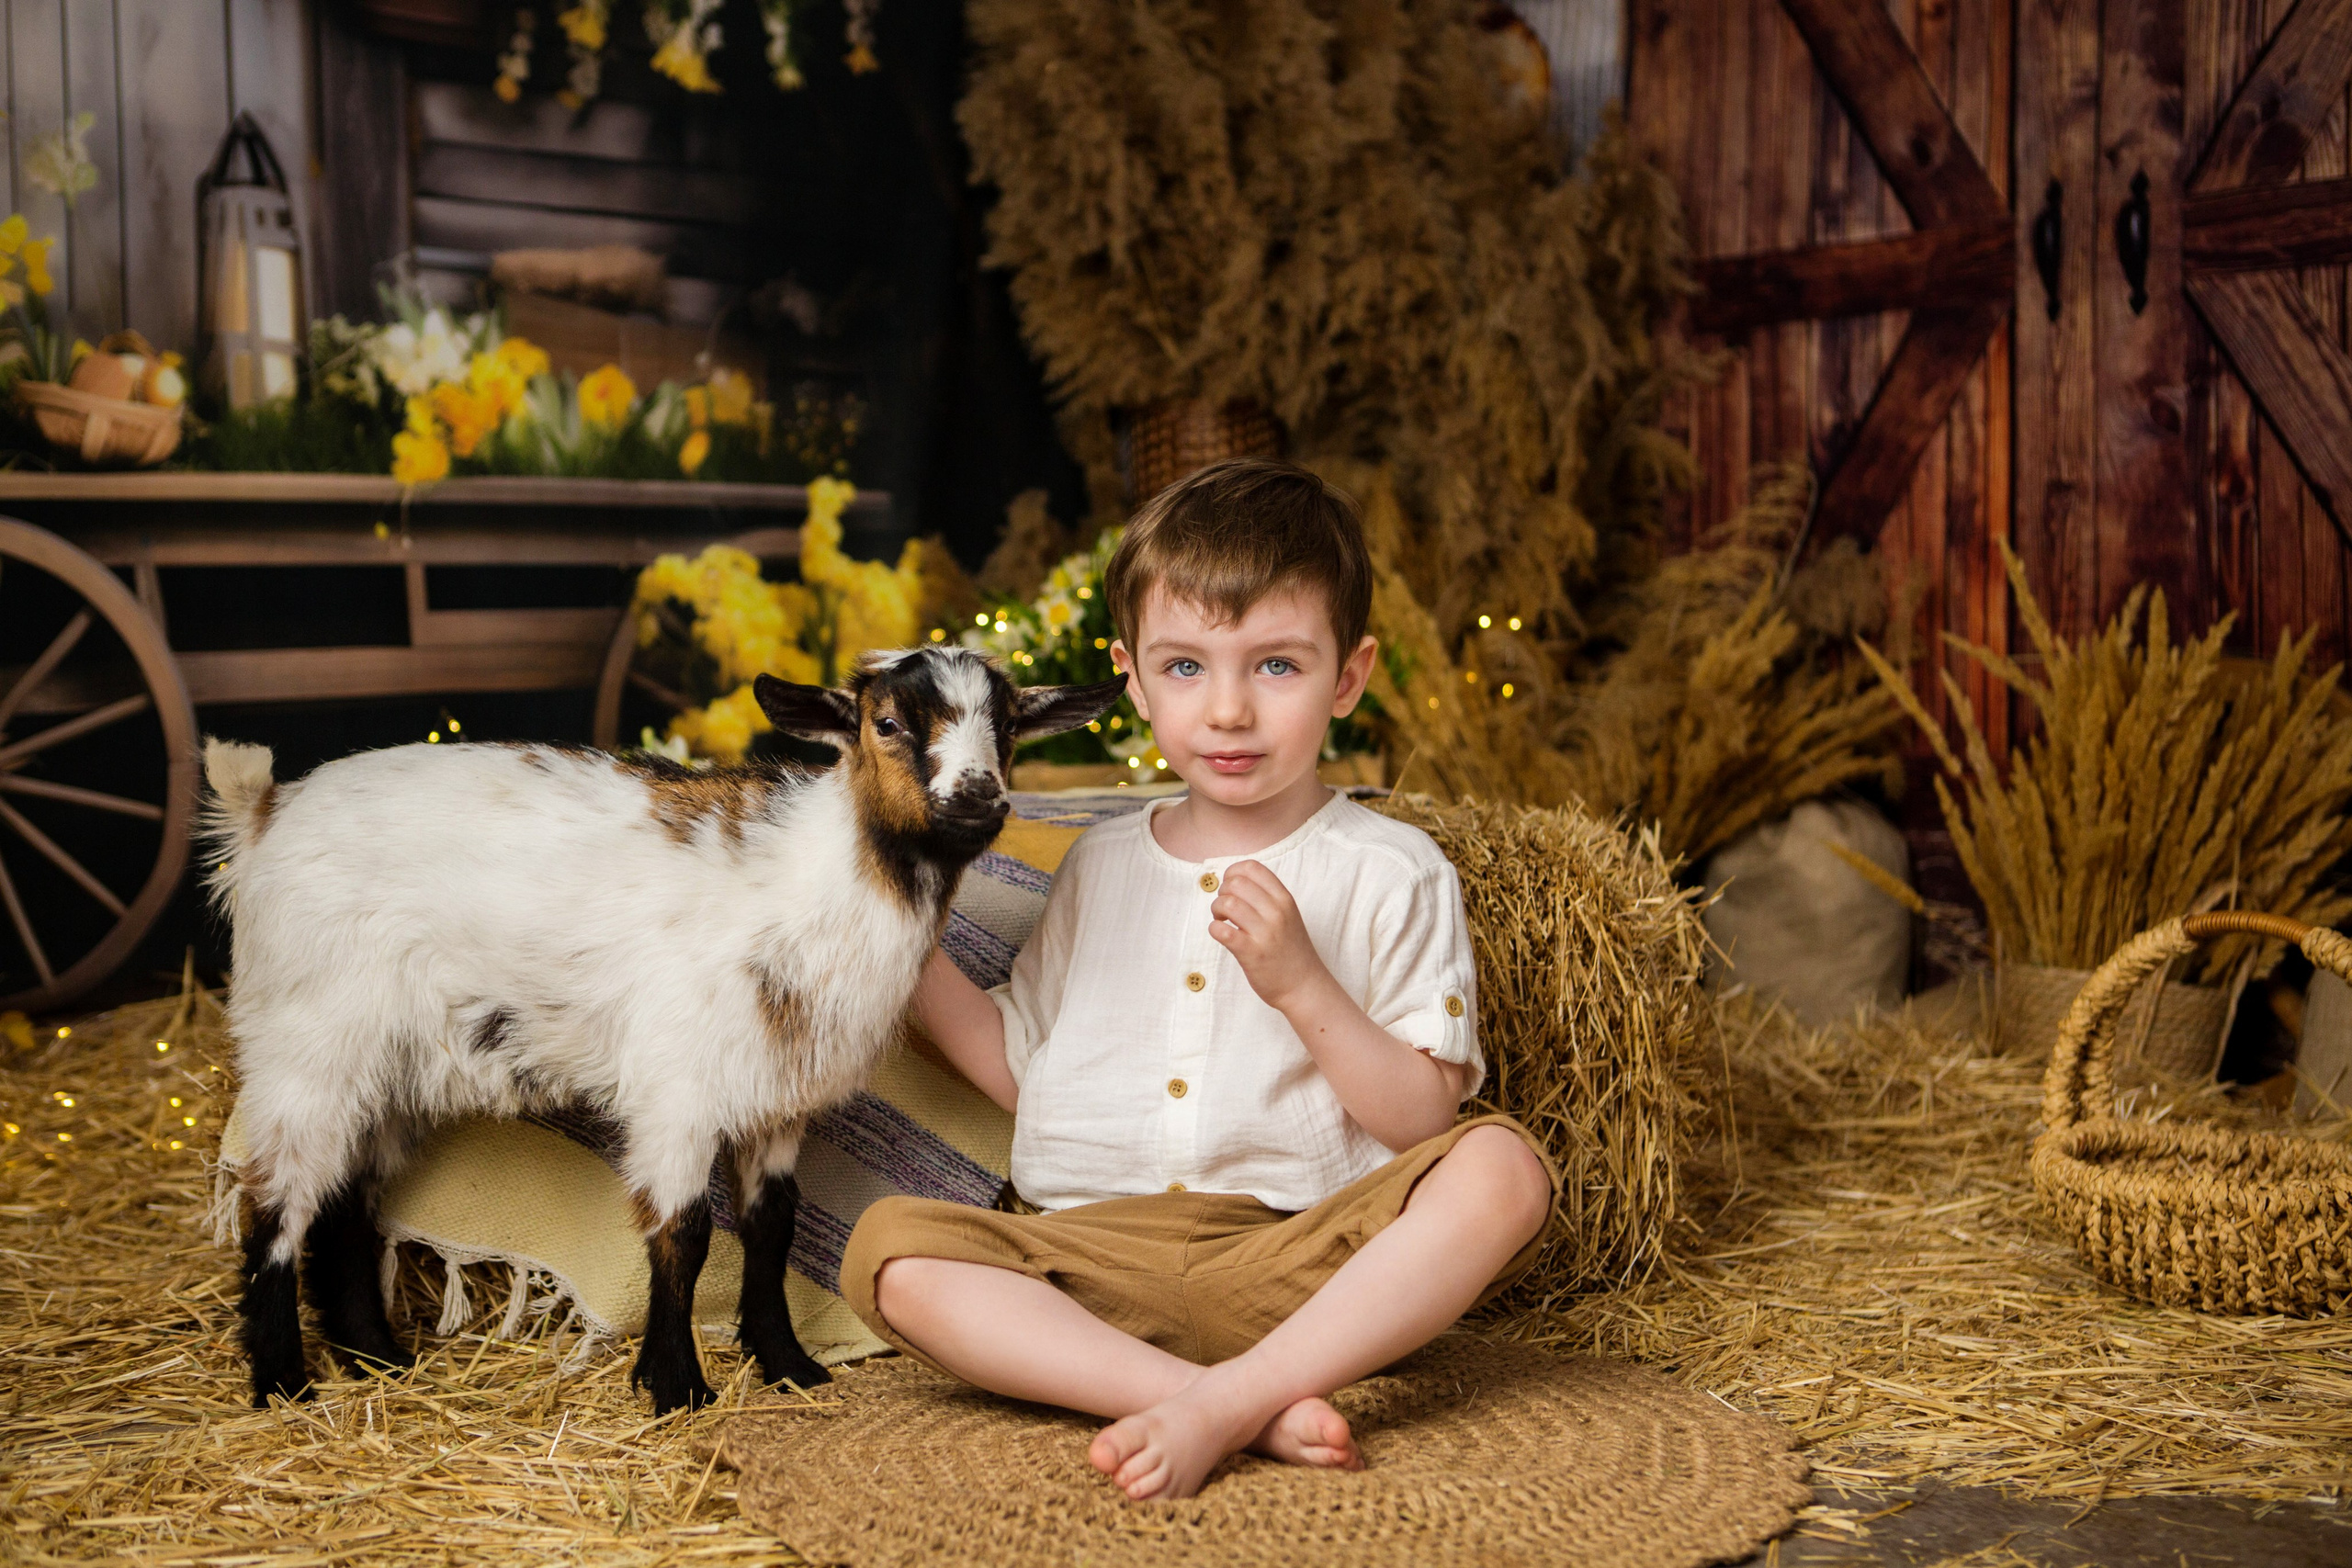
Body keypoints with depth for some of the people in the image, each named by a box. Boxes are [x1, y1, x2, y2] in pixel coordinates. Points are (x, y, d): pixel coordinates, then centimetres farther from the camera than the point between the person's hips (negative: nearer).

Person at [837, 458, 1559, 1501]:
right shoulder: (1099, 867, 18)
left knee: (1500, 1167, -29)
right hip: (1096, 1263, 3)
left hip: (1301, 1260, -3)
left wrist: (1299, 983, -15)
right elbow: (1024, 1071, 19)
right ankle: (1260, 1413, -32)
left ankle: (1223, 1399, -34)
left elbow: (1422, 1118, -2)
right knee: (890, 1250, -24)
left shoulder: (1391, 872, 4)